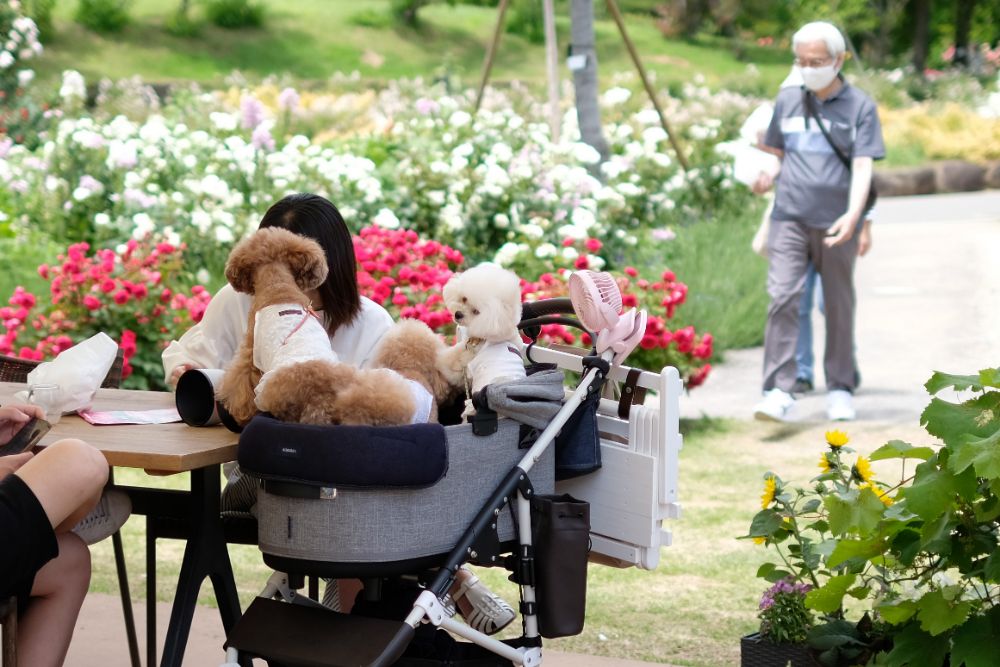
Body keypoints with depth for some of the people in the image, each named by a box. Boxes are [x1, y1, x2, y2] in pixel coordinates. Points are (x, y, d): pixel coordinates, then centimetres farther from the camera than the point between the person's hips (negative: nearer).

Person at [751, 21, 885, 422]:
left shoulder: (859, 107, 0)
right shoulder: (787, 102, 10)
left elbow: (862, 166, -8)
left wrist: (853, 215, -22)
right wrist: (768, 177, -2)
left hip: (836, 224, -2)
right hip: (789, 218, 2)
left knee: (839, 306, 9)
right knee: (782, 299, -11)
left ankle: (840, 389, 21)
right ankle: (779, 391, -15)